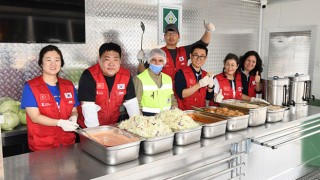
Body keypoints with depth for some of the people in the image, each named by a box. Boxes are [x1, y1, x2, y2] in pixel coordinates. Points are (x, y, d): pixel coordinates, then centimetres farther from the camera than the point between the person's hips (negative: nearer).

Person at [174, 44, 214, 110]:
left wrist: (210, 86, -6)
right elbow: (181, 94, -15)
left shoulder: (206, 75, 9)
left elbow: (208, 97, 12)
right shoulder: (181, 73, -6)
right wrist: (199, 84, -19)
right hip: (185, 112, -3)